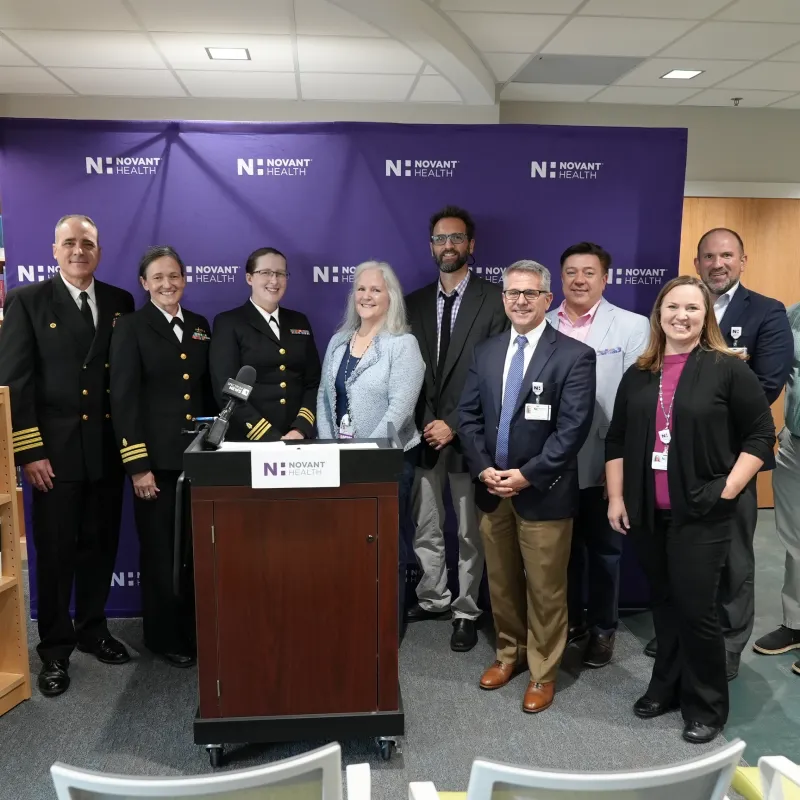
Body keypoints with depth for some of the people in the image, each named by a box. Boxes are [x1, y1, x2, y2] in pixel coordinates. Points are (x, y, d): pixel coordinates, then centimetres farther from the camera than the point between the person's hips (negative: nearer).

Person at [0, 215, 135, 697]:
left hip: (109, 450, 3)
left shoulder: (120, 303, 8)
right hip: (56, 450, -3)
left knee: (100, 546, 14)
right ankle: (55, 650, 22)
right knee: (56, 552, 6)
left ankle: (93, 629, 32)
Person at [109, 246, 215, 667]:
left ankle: (194, 628, 26)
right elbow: (124, 399, -9)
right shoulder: (130, 327, -4)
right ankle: (164, 636, 23)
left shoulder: (200, 326, 11)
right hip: (156, 458, -4)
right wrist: (137, 464, -14)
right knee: (160, 551, 7)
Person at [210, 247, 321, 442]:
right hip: (248, 441, -3)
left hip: (298, 440, 4)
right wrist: (272, 438, -16)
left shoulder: (300, 322, 12)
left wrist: (301, 430, -7)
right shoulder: (228, 323, -1)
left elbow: (314, 383, 8)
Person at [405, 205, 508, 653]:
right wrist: (421, 423, -4)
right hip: (425, 432, 4)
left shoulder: (494, 301, -4)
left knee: (470, 531, 8)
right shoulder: (415, 303, 9)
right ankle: (433, 599, 31)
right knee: (425, 527, 13)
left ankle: (466, 612, 23)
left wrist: (454, 424, -14)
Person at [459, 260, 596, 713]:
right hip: (492, 488, 5)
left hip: (544, 492, -5)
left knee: (545, 588, 7)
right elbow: (469, 416, 7)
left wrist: (527, 475, -18)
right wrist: (483, 468, -7)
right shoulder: (486, 352, 9)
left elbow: (573, 428, -15)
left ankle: (543, 672, 26)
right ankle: (510, 653, 38)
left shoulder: (574, 356, -8)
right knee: (501, 582, 17)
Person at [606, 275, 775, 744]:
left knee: (696, 607, 1)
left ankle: (707, 705, 22)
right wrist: (616, 498, 5)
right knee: (664, 603, 16)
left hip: (702, 513, -4)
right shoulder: (638, 376, 8)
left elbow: (762, 434, -4)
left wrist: (728, 490, -11)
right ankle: (667, 686, 33)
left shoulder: (727, 369, -5)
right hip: (648, 512, 4)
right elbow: (617, 441, 11)